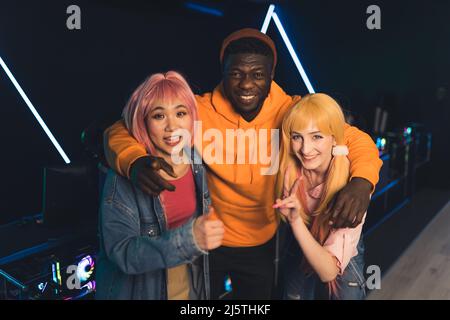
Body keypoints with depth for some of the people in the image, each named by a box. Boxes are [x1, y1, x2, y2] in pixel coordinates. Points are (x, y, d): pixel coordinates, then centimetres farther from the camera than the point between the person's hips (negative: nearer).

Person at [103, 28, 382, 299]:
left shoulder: (291, 112, -17)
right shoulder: (198, 111, -21)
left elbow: (357, 140, -12)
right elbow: (122, 131, -18)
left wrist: (361, 182, -34)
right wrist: (136, 163, -42)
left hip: (264, 243, 1)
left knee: (259, 296, 26)